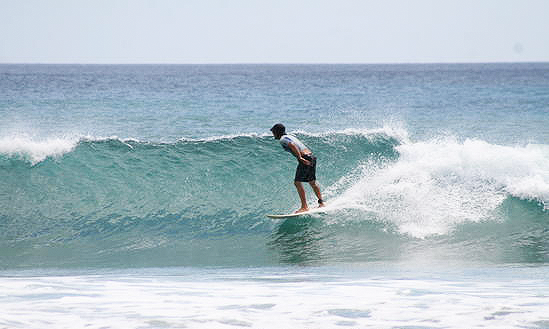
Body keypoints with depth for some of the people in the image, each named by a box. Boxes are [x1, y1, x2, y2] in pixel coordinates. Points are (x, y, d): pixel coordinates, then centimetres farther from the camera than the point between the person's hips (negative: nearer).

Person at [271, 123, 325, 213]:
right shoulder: (290, 136, 25)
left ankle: (304, 207, -14)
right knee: (312, 182, 20)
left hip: (305, 159, -9)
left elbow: (292, 146, -20)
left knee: (297, 182, -9)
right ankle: (321, 203, 26)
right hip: (312, 157, 9)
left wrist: (300, 158, -25)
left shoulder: (283, 139, -3)